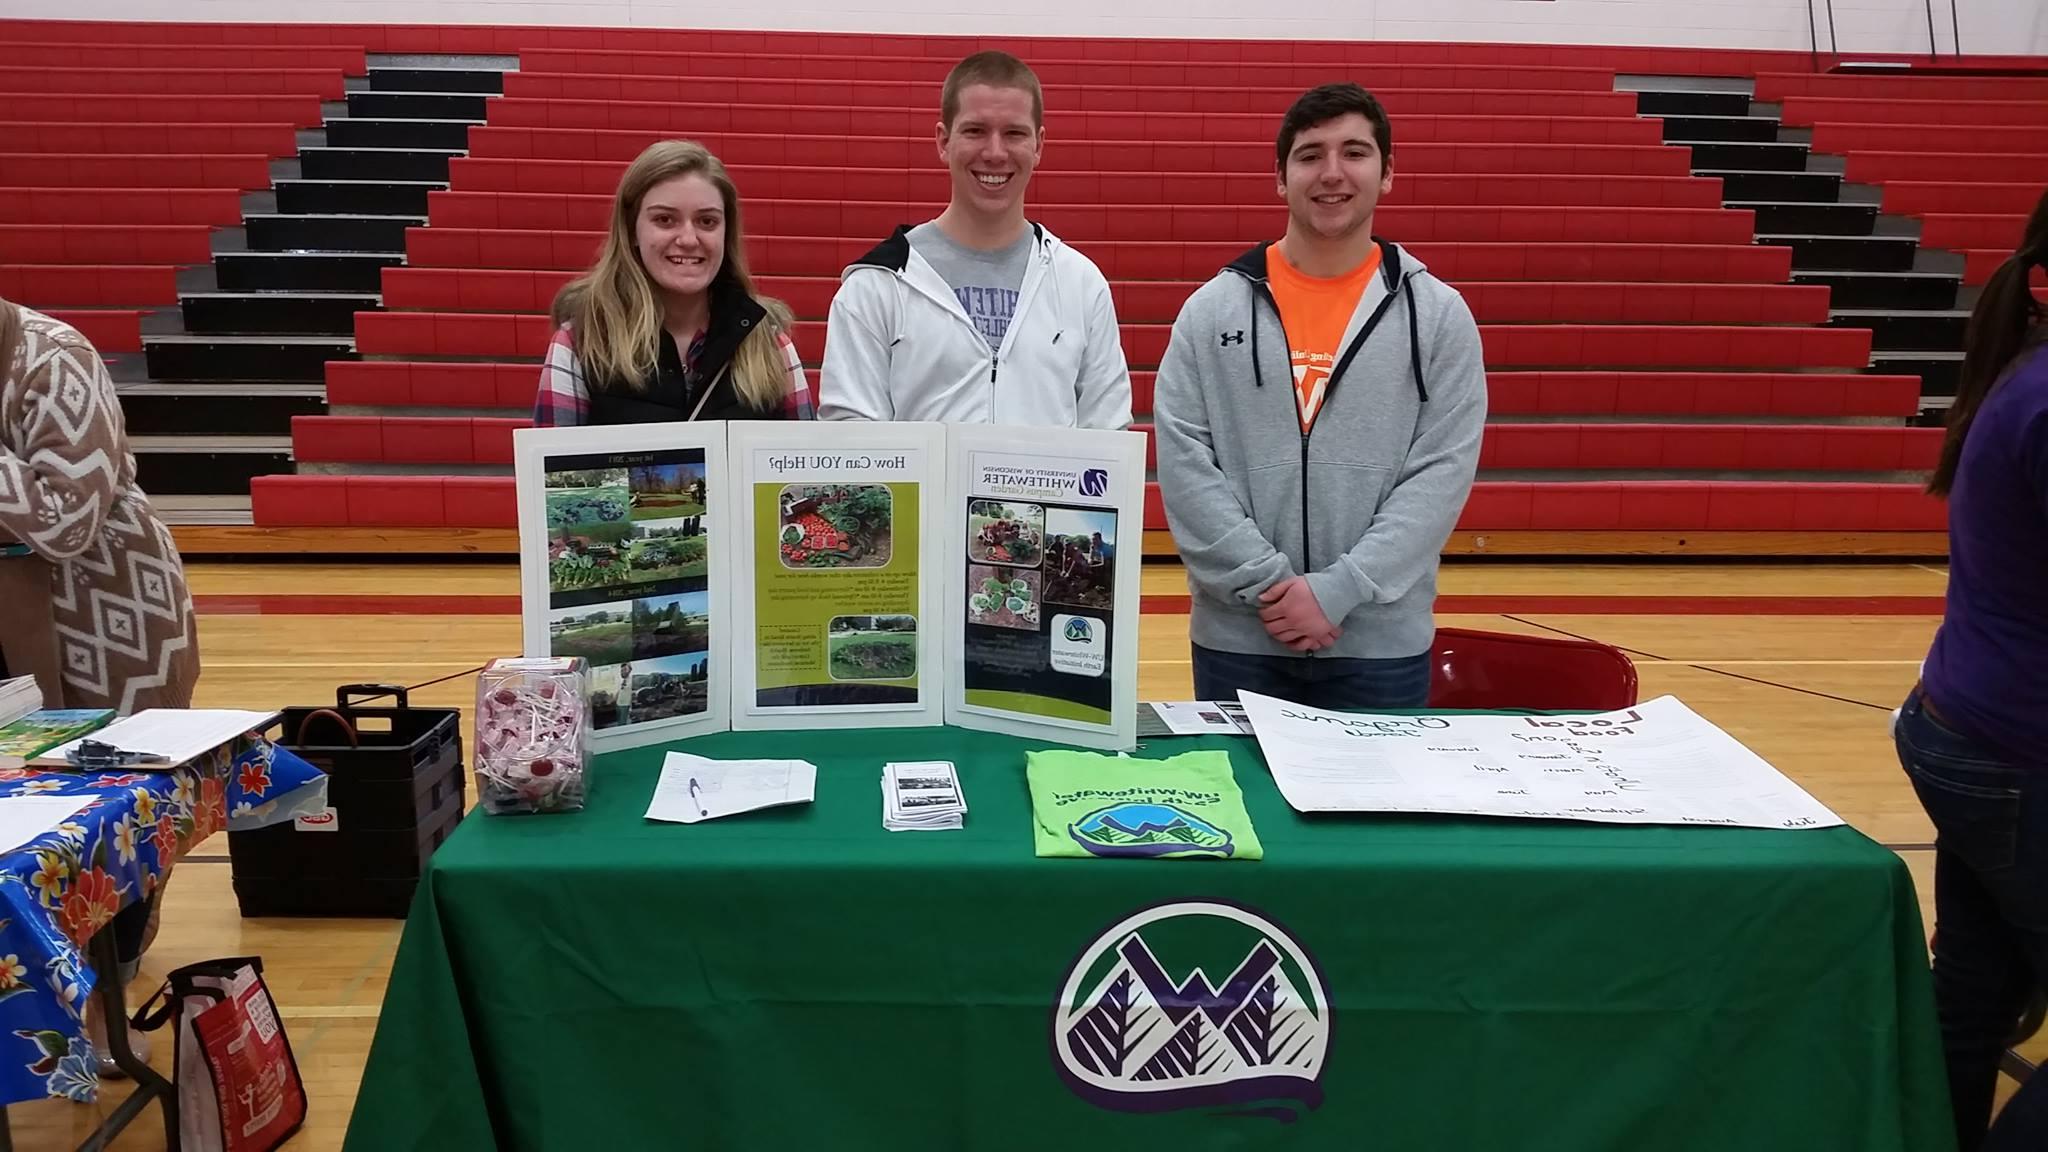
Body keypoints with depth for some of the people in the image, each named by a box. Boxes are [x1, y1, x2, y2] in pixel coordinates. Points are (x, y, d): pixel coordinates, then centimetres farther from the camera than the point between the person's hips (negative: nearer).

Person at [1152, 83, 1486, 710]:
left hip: (1383, 643, 0)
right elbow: (1184, 464, -4)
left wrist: (1337, 590, -15)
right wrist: (1267, 582, -13)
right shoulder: (1212, 309, 2)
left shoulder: (1439, 314, 1)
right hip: (1235, 639, 1)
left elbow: (1441, 473, -5)